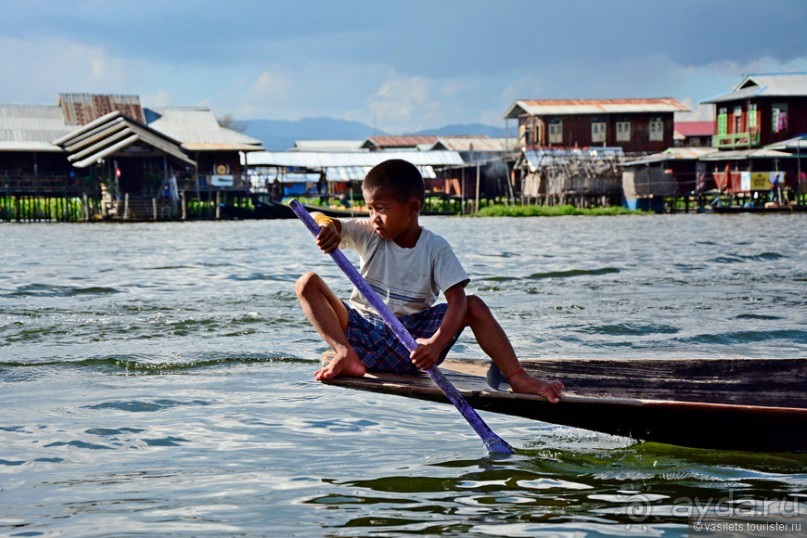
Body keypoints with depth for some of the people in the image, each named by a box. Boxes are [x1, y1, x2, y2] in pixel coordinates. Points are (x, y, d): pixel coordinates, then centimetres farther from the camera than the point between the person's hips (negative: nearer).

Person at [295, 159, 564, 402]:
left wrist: (436, 344, -36)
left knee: (474, 305, -21)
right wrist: (325, 226, -39)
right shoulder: (368, 235, 0)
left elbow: (457, 299, -18)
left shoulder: (435, 248, -6)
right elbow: (320, 220, -10)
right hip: (363, 330, 2)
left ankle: (517, 377, -28)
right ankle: (345, 354, -32)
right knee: (308, 283, -15)